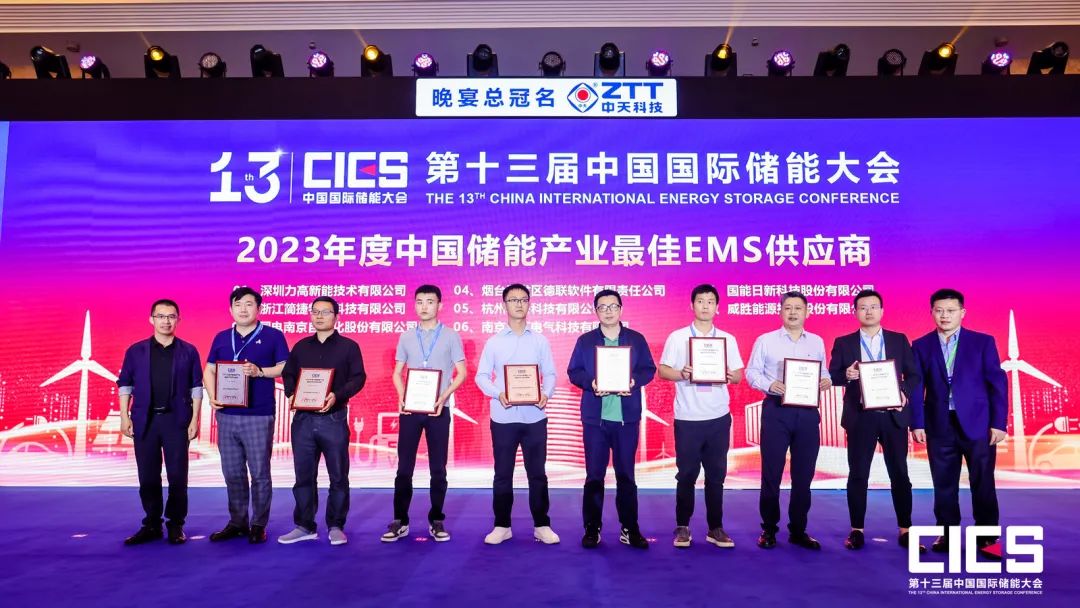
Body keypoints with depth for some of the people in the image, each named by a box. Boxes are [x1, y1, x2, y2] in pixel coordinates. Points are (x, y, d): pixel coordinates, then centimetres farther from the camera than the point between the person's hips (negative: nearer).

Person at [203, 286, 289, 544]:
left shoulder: (273, 336, 2)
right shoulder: (221, 338, 14)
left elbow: (285, 368, -1)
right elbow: (209, 370, 14)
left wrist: (259, 371, -17)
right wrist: (212, 396, -3)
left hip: (259, 416, -4)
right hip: (227, 415, 4)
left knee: (259, 472, 1)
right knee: (232, 472, 10)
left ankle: (258, 525, 12)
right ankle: (237, 523, 22)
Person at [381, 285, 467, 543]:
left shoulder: (451, 336, 2)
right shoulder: (406, 337, 9)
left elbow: (461, 373, 0)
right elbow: (397, 372, 11)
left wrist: (444, 397, -14)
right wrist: (402, 397, -7)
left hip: (438, 410, -2)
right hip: (410, 409, 2)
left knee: (438, 468, 4)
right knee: (404, 467, 3)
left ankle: (436, 521, 15)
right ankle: (400, 521, 12)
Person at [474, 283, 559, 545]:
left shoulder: (540, 340, 7)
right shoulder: (493, 342, 5)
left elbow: (550, 374, 6)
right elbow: (481, 376, 2)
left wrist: (546, 394, -14)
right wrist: (498, 394, -16)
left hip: (534, 416, 0)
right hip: (503, 417, 0)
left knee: (537, 473, 6)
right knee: (502, 474, 7)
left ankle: (541, 525, 16)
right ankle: (502, 526, 18)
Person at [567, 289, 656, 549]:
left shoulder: (636, 339, 7)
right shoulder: (585, 341, 6)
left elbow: (649, 369, 5)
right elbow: (574, 372, 3)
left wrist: (634, 381, -14)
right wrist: (590, 383, -15)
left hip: (627, 417, 0)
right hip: (595, 417, 0)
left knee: (626, 475, 7)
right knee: (594, 475, 5)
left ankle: (630, 529, 16)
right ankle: (592, 528, 15)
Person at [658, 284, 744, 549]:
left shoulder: (728, 339, 8)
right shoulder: (677, 337, 1)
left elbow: (738, 376, 8)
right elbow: (663, 370, 0)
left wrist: (728, 374, -14)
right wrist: (681, 373, -19)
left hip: (718, 417, 2)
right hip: (687, 417, -2)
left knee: (716, 475, 8)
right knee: (687, 474, 4)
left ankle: (715, 528, 18)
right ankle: (682, 527, 16)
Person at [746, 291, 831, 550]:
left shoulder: (817, 342, 12)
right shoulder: (765, 340, 2)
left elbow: (823, 372, 14)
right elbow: (752, 372, 0)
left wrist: (826, 381, -8)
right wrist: (770, 385, -18)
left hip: (807, 411, 3)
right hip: (776, 410, -3)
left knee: (803, 473, 8)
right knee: (771, 471, 1)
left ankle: (798, 530, 19)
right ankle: (769, 528, 13)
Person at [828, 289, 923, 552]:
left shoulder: (899, 340, 9)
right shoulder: (843, 343, 5)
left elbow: (913, 374, 7)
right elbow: (831, 376, 3)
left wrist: (904, 393, -11)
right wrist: (846, 375, -18)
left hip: (893, 415, 1)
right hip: (860, 417, -1)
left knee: (899, 474, 6)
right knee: (858, 475, 3)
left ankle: (905, 530, 16)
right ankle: (857, 530, 12)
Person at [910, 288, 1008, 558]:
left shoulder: (983, 342, 3)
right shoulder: (921, 346, 6)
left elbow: (997, 383, 1)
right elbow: (916, 387, 4)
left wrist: (999, 422, -5)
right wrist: (917, 423, -3)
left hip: (977, 424, -1)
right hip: (939, 426, 1)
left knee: (983, 484, 3)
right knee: (944, 485, 7)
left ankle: (987, 538, 13)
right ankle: (947, 535, 17)